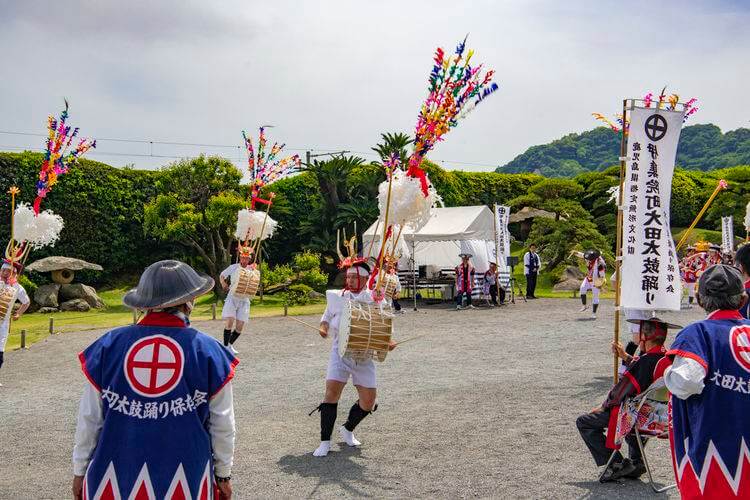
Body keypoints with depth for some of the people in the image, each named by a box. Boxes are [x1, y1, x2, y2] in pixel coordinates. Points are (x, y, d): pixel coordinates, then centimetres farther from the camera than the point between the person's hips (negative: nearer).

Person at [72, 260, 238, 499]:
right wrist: (223, 473, 12)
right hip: (184, 481, -1)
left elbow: (89, 419, 1)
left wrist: (80, 470, 15)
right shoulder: (208, 350, -9)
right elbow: (222, 424, -3)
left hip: (116, 478, 2)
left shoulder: (109, 345, -6)